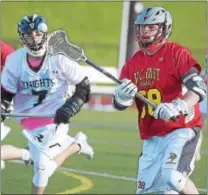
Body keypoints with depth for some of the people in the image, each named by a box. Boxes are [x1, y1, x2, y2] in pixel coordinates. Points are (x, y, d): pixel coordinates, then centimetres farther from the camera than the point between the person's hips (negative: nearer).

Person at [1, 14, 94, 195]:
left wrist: (70, 108, -17)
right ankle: (76, 145, 35)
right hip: (29, 120, 4)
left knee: (43, 164, -11)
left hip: (55, 118, -4)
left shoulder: (58, 58, -15)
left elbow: (83, 86, -5)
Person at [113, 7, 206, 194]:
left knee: (172, 176, -26)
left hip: (181, 128, -6)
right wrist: (122, 96, -15)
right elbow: (119, 104, 10)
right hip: (152, 136, 7)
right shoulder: (133, 63, 11)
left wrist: (178, 107, -34)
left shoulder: (176, 54, -7)